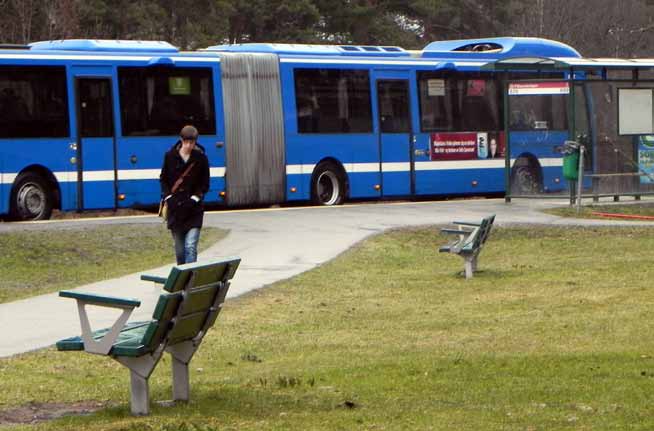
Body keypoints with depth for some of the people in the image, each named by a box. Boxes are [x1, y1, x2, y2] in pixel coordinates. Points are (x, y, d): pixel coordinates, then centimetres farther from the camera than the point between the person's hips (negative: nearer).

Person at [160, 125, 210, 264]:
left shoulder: (201, 158, -3)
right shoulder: (170, 156, -1)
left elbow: (205, 183, 3)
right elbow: (163, 179, 8)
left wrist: (195, 198, -9)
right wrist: (168, 197, -4)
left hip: (194, 210, -2)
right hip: (175, 208, 2)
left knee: (191, 247, -13)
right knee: (179, 250, 11)